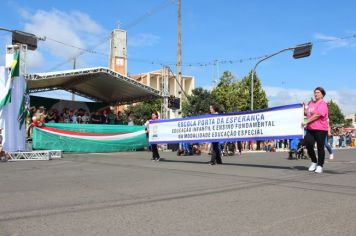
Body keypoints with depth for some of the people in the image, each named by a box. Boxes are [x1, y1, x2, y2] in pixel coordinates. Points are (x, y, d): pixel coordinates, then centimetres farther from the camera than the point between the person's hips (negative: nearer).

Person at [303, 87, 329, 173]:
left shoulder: (322, 104, -8)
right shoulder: (311, 103, 16)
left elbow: (317, 115, -19)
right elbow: (306, 113, 22)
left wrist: (306, 122, -19)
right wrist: (303, 106, 6)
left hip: (320, 129, -6)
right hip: (310, 129, 7)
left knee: (320, 147, 1)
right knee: (308, 145, -1)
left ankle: (320, 166, 12)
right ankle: (314, 161, 21)